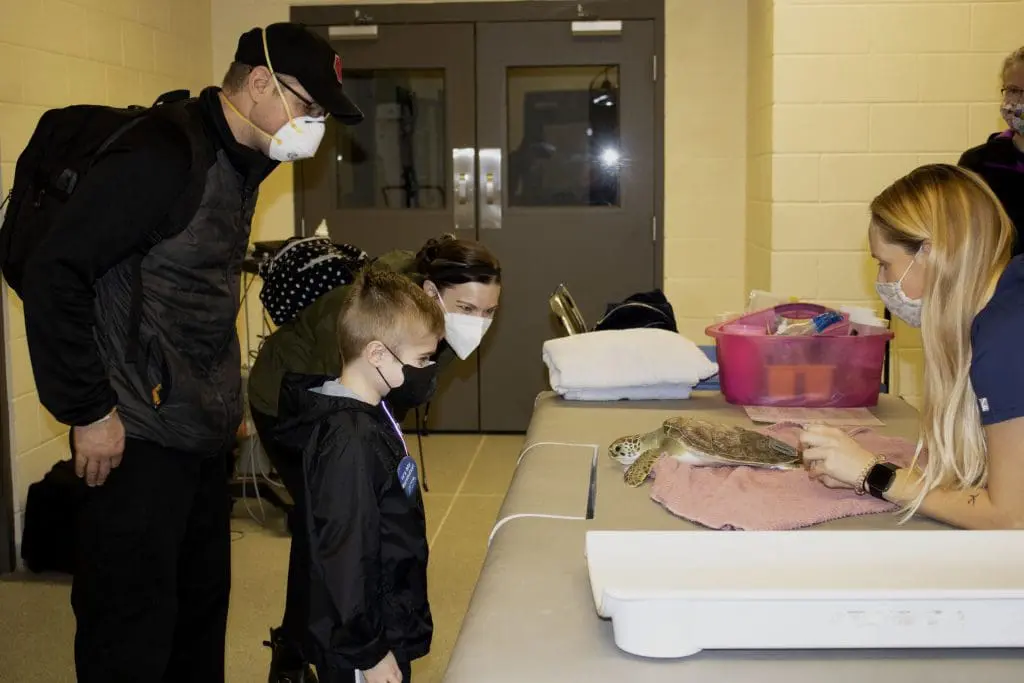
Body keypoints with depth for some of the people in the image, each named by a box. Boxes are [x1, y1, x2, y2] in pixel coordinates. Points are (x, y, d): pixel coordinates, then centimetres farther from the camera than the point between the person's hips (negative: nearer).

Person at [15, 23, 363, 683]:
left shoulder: (239, 163, 11)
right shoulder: (161, 155, -17)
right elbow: (55, 273, -20)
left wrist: (225, 399, 16)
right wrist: (88, 411, -17)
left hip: (203, 435, 9)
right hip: (137, 441, -9)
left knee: (202, 609, 17)